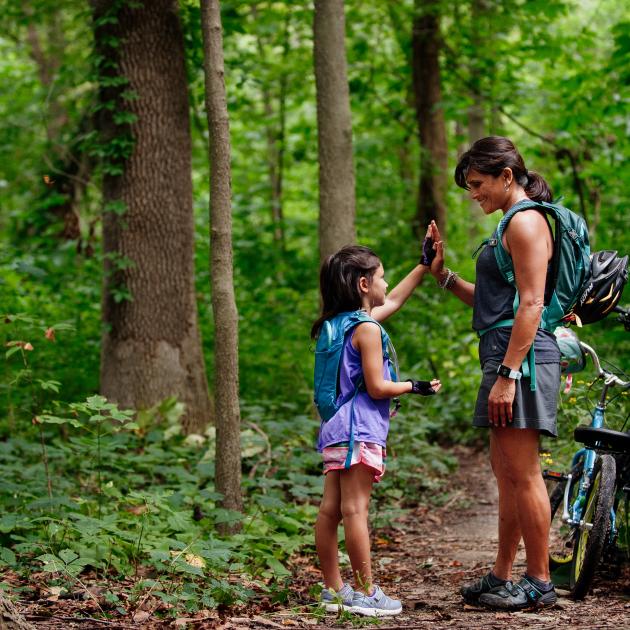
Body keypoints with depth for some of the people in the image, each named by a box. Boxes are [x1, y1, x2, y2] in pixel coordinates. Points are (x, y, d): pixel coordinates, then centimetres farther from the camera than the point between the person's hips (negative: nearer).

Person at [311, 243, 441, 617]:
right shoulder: (367, 328, -11)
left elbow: (393, 301, 31)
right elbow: (377, 387, -14)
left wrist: (426, 265, 34)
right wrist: (415, 387, -1)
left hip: (336, 430, 10)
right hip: (360, 429, -10)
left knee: (331, 509, 7)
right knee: (356, 511, -9)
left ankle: (334, 589, 12)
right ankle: (366, 593, -6)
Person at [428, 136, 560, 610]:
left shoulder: (526, 221, -10)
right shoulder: (514, 223, 21)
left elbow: (531, 304, -18)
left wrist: (507, 374, -21)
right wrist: (444, 276, 13)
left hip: (521, 357, -11)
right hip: (504, 356, 11)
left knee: (523, 474, -7)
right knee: (506, 474, 13)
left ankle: (540, 583, -2)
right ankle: (502, 577, 19)